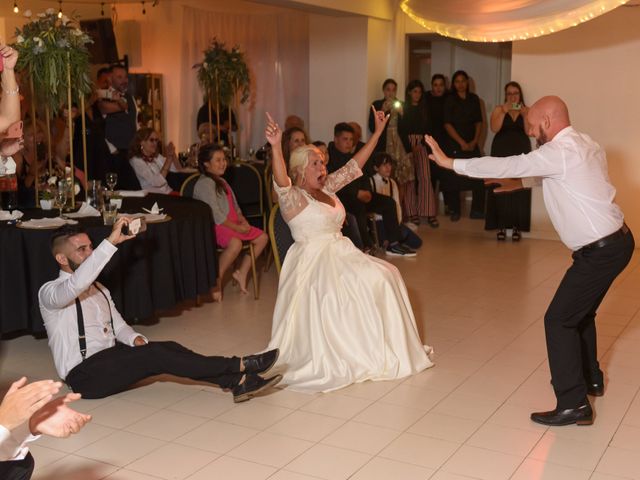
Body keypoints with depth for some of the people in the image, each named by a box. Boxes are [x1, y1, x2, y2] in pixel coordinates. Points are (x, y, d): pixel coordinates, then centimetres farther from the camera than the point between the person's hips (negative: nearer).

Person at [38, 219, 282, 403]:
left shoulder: (98, 289, 17)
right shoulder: (50, 292, -9)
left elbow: (118, 325, 18)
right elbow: (76, 284, -32)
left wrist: (135, 339, -7)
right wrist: (111, 241, -37)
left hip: (110, 360, 8)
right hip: (84, 376, -7)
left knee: (168, 347, -17)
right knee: (154, 355, -26)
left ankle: (237, 382, -26)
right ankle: (239, 366, -24)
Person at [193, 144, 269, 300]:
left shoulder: (221, 181, 21)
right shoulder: (204, 183, -11)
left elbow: (234, 206, 22)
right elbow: (215, 214, -19)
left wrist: (242, 220, 1)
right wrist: (236, 227, -17)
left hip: (231, 223, 10)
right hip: (213, 227, -10)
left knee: (262, 237, 3)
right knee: (235, 243, -37)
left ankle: (242, 272, 10)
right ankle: (216, 281, -22)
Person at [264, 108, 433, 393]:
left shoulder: (327, 188, 14)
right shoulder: (292, 197, -8)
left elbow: (353, 167, 17)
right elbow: (281, 181, -30)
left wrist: (377, 132, 15)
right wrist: (276, 147, -47)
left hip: (340, 252, 7)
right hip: (313, 260, -7)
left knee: (383, 276, -12)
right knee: (338, 294, -30)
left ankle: (381, 349, -2)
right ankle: (340, 358, -12)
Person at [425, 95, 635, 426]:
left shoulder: (559, 152, -20)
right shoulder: (582, 145, 9)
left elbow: (504, 166, -19)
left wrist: (450, 163, -11)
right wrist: (520, 182, 25)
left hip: (600, 251, -10)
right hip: (614, 241, 10)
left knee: (559, 320, -6)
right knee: (580, 312, 24)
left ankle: (573, 404, -3)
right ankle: (590, 378, 41)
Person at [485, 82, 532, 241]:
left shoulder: (527, 111, 9)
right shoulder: (498, 109, 7)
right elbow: (494, 128, -8)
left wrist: (523, 114, -13)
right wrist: (504, 112, -15)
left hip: (521, 153, 1)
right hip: (501, 153, -1)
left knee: (519, 190, -5)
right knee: (501, 189, -6)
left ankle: (516, 226, 0)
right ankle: (501, 226, -1)